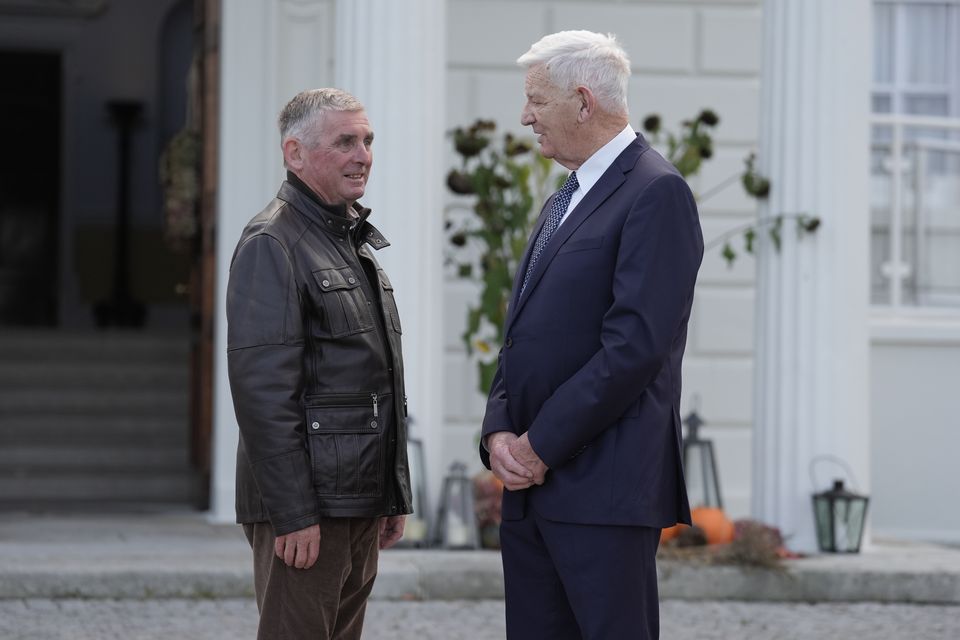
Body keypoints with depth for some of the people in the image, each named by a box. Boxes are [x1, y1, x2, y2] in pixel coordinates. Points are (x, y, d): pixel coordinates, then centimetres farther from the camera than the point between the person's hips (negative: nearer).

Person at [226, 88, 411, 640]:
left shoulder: (357, 242, 19)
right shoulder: (272, 244, -11)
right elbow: (262, 388, -18)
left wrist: (396, 494, 19)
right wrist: (293, 513, -22)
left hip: (361, 502, 9)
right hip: (306, 508, -9)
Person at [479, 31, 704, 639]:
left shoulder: (656, 192, -9)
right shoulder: (565, 201, 20)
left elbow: (636, 344, -18)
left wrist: (541, 445, -14)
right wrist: (500, 431, 2)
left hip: (605, 491, -9)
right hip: (532, 481, 9)